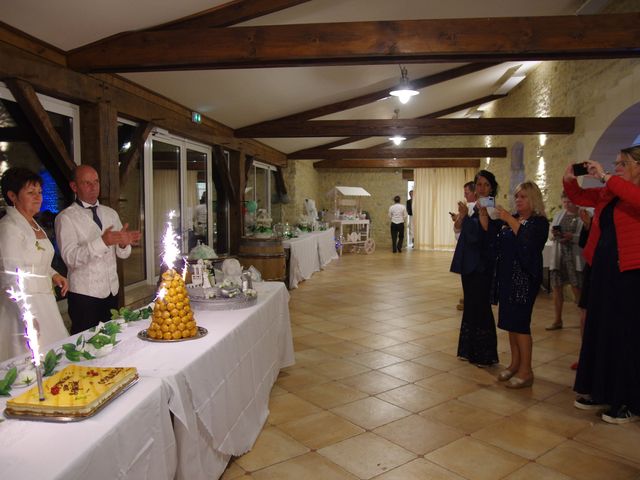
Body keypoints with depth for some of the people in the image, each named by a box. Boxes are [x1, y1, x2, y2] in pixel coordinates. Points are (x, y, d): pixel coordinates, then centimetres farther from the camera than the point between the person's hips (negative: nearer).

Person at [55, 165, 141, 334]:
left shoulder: (111, 213, 11)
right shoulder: (66, 218, -6)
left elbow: (122, 253, 8)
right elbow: (70, 257, -18)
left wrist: (124, 243, -15)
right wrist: (103, 242, -29)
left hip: (112, 290, 5)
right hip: (84, 294, -5)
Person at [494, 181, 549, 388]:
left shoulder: (539, 222, -5)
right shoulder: (511, 219, 13)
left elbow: (527, 242, -25)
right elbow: (497, 242, 8)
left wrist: (510, 220, -26)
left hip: (525, 277, -7)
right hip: (507, 276, 7)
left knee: (520, 322, -6)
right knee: (510, 321, 10)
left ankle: (526, 371, 3)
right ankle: (515, 364, 22)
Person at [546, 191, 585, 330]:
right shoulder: (558, 215, 13)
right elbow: (550, 236, 15)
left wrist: (572, 237, -23)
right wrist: (554, 234, -6)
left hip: (575, 257, -5)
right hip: (558, 255, 6)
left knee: (577, 289, -4)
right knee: (556, 287, 9)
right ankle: (557, 321, 22)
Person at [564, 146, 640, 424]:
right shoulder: (607, 194, 12)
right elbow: (578, 197, 20)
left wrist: (604, 177, -25)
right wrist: (569, 179, 1)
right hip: (603, 270, 7)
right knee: (600, 331, 13)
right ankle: (601, 393, 27)